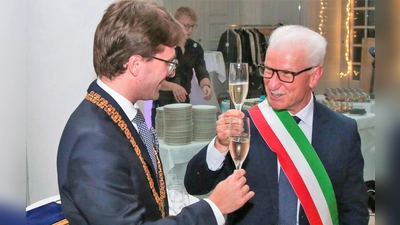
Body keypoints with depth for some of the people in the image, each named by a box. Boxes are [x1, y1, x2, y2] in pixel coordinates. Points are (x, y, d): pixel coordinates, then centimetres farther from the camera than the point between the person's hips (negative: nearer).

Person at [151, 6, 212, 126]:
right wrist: (173, 86, -33)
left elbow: (202, 73, 2)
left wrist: (206, 85, -21)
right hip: (162, 105, -5)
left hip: (184, 104, 5)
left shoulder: (196, 48, 7)